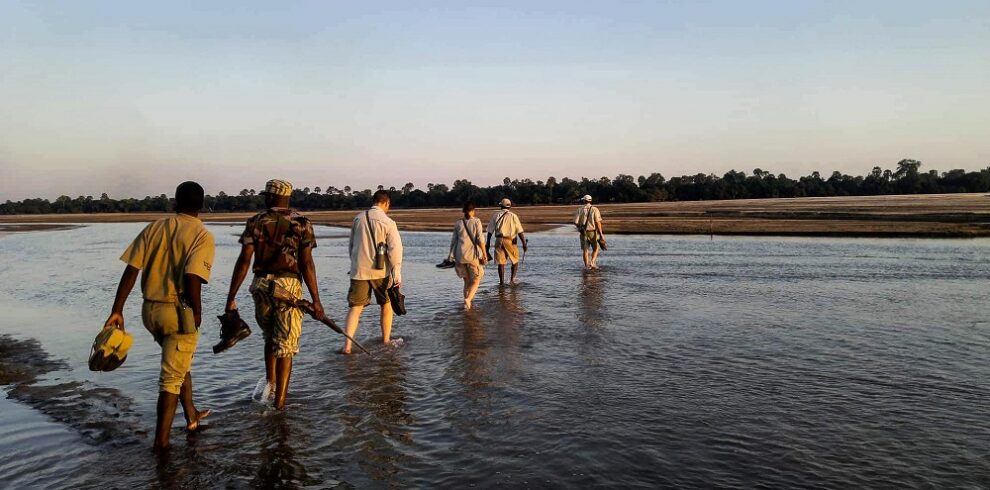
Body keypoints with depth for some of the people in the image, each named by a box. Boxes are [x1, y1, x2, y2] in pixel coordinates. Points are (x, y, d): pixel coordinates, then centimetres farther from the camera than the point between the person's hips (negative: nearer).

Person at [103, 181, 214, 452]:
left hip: (150, 309, 6)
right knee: (172, 376, 6)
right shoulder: (202, 235, -11)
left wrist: (117, 310, 1)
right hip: (180, 311, -6)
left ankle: (191, 415, 40)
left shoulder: (154, 228, 5)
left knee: (180, 361, 26)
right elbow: (192, 277, -24)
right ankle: (161, 441, 12)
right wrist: (197, 312, -10)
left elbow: (131, 270, -1)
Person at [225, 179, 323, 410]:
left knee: (270, 337, 25)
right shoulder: (302, 223, -2)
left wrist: (231, 297, -1)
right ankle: (279, 399, 7)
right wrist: (315, 299, -4)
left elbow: (244, 260, -4)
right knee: (285, 344, 6)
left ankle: (270, 382, 20)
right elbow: (307, 264, -8)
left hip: (261, 285, 2)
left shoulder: (255, 222, 2)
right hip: (289, 286, -2)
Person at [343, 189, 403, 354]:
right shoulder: (387, 222, -9)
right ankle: (386, 340, 25)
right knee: (386, 304, 16)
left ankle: (347, 344, -6)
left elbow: (351, 245, 15)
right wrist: (397, 275, -8)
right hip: (380, 271, -3)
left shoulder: (358, 218, 6)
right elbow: (395, 249, -13)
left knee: (355, 307, 5)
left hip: (358, 270, 3)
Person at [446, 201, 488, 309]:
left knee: (467, 281, 19)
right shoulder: (476, 221, -3)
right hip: (473, 254, -3)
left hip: (460, 255, 3)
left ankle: (467, 299, 21)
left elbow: (453, 240, 6)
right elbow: (480, 239, -8)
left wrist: (451, 256, 14)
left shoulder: (458, 223, 5)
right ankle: (468, 299, -15)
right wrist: (484, 254, -4)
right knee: (476, 281, 6)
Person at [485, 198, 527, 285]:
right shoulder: (513, 216, -1)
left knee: (501, 262, 7)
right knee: (515, 261, 16)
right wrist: (524, 243, -2)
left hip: (499, 240, 2)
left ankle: (502, 282, 7)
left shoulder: (495, 216, 6)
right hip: (510, 241, -2)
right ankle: (513, 279, 6)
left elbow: (490, 231, 6)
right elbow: (520, 231, -5)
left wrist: (488, 244, 12)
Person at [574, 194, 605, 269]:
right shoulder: (594, 209, -6)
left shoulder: (579, 210, 0)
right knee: (596, 248, 15)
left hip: (583, 233, 2)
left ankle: (587, 266, 7)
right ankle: (592, 263, -2)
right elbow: (598, 222, -13)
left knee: (585, 250, 9)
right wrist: (601, 234, -11)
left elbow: (575, 222, -4)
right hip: (592, 232, -2)